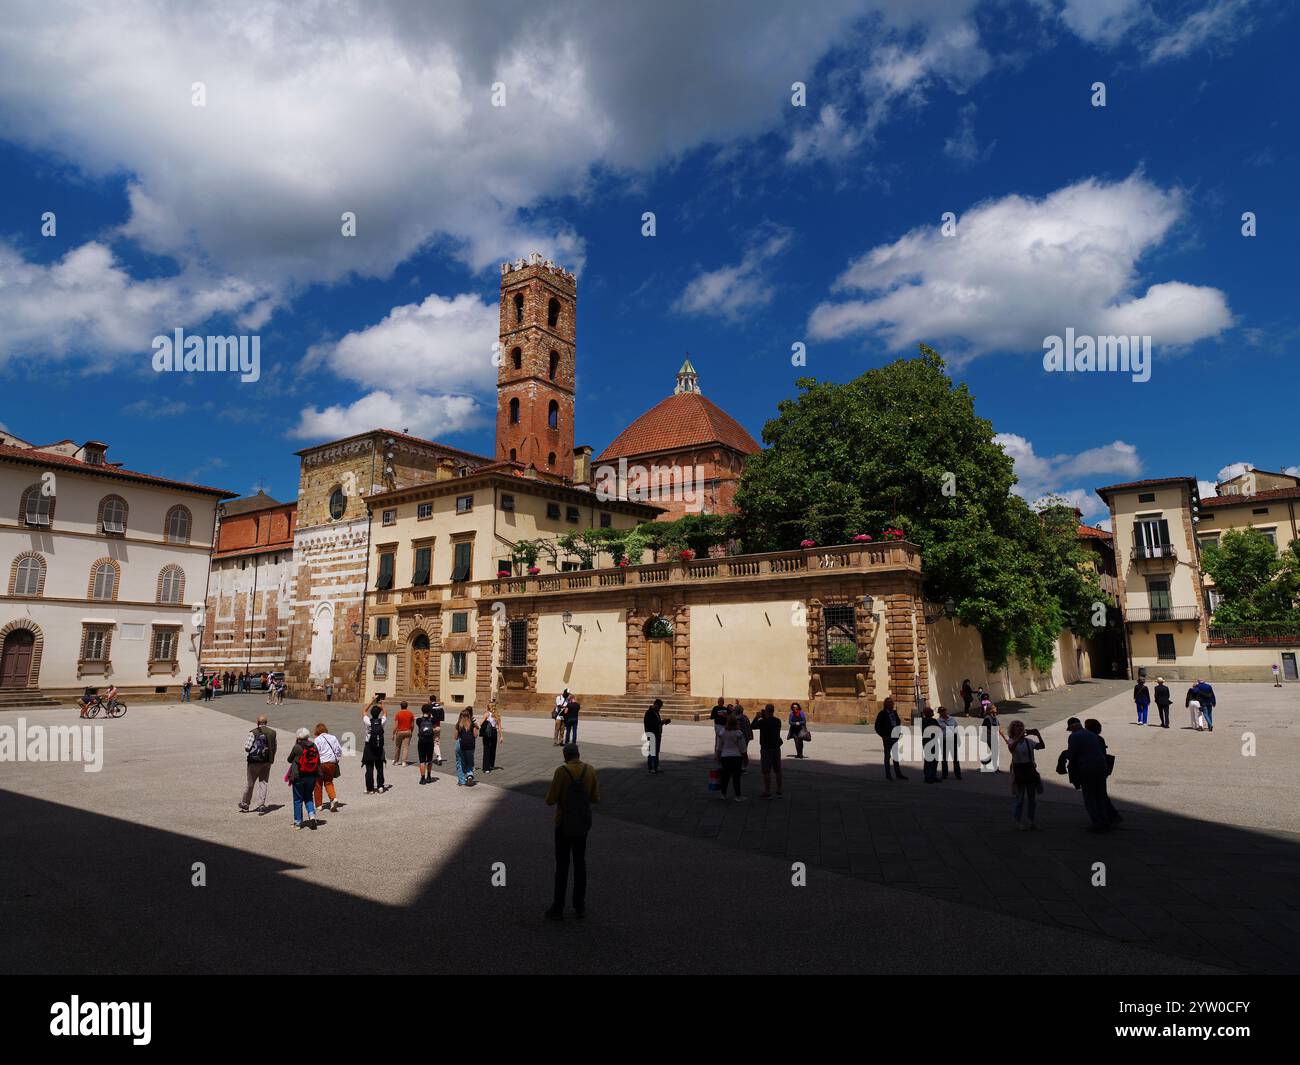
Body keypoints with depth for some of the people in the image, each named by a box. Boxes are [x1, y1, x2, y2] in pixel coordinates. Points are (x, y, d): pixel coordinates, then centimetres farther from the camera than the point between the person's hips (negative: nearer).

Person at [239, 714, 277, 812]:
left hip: (254, 761, -3)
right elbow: (274, 748, 5)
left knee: (250, 783, 12)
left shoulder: (253, 733, -13)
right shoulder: (272, 733, 0)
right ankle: (261, 805, 3)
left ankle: (245, 804, 25)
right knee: (263, 783, 9)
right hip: (267, 762, 3)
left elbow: (247, 748, -15)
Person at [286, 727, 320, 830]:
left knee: (298, 800, 9)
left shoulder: (297, 747, -12)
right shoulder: (314, 747, 0)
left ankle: (298, 822, 15)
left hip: (298, 777, -4)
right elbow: (318, 762, 4)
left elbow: (289, 759, 2)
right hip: (312, 777, 4)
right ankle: (312, 815, -1)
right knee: (309, 797, 19)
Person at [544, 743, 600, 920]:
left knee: (562, 865, 6)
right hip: (583, 824, 4)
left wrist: (550, 794, 6)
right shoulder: (590, 771, -4)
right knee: (580, 863, 16)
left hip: (564, 824, -4)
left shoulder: (562, 771, -17)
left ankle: (558, 908, 13)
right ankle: (580, 906, 21)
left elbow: (550, 800, -16)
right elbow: (595, 799, 1)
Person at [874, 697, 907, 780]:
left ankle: (898, 773, 18)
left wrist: (899, 733, 6)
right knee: (887, 756, 3)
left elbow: (899, 723, 19)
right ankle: (888, 775, 10)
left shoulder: (895, 712, 10)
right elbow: (877, 727, -6)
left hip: (895, 737, 5)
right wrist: (883, 736, -11)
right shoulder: (882, 714, -6)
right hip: (887, 738, -5)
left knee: (896, 755, 10)